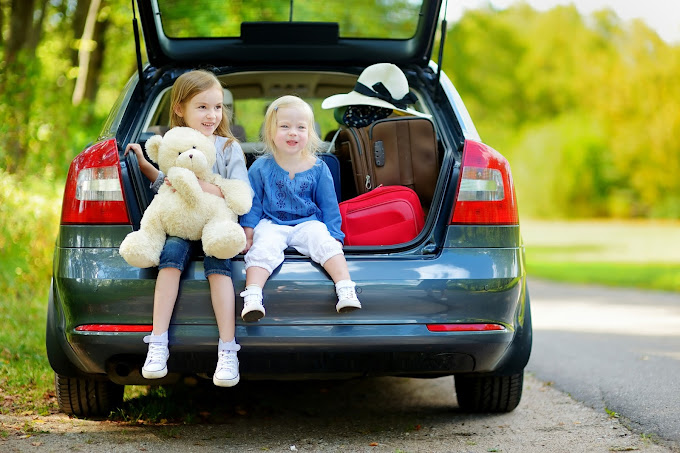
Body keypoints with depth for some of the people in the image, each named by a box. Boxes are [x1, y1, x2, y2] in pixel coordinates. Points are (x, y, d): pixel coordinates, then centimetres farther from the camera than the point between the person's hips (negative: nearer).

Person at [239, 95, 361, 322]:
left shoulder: (318, 169, 3)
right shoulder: (260, 168, 0)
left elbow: (329, 207, 9)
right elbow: (253, 203, 7)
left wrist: (334, 235, 2)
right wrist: (248, 233, 0)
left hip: (308, 223, 1)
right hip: (271, 224, -1)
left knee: (326, 243, -27)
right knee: (263, 248, -29)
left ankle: (345, 289, -36)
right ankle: (252, 296, -42)